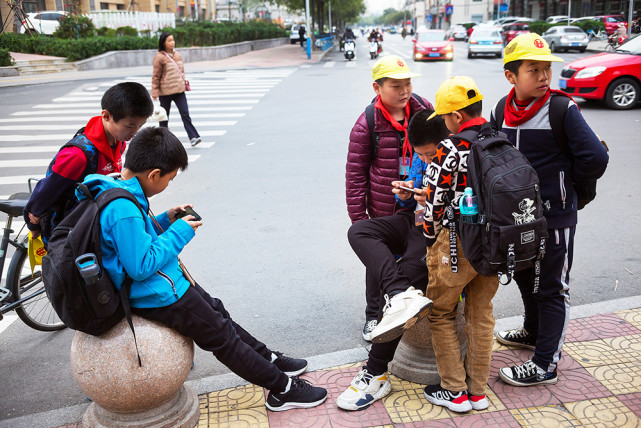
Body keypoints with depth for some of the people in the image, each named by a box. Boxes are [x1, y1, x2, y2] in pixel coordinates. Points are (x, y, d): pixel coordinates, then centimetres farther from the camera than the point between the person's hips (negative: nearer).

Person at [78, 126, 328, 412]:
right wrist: (179, 232, -20)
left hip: (166, 282, 10)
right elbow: (141, 266, -29)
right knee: (223, 336, 1)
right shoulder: (124, 209, -31)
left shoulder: (117, 192, 1)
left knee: (217, 313, 20)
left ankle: (269, 359, 36)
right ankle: (283, 389, 16)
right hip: (160, 296, -10)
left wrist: (165, 221, 4)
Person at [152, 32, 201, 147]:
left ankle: (193, 137, -12)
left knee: (185, 113, -7)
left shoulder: (178, 55, 10)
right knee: (164, 115, 10)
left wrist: (184, 83, 20)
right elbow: (156, 76, -6)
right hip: (165, 91, -4)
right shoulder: (159, 57, -8)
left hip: (179, 90, 4)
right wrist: (155, 92, -8)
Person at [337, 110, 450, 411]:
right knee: (358, 232, -16)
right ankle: (403, 295, -37)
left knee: (406, 274, -27)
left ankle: (376, 375, -16)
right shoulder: (421, 157, 7)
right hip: (414, 221, 7)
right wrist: (406, 195, -5)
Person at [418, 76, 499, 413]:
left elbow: (435, 202, -13)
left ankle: (454, 392, 17)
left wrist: (429, 240, 2)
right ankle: (477, 391, 26)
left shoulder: (449, 149, -16)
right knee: (481, 314, 16)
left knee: (441, 313, 11)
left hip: (457, 242, -6)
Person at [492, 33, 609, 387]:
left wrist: (564, 183, -7)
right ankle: (533, 331, 47)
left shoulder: (562, 109, -16)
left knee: (552, 289, 5)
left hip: (554, 216, -6)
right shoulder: (503, 111, 2)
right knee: (524, 276, 23)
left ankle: (545, 364, 15)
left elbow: (594, 159, -21)